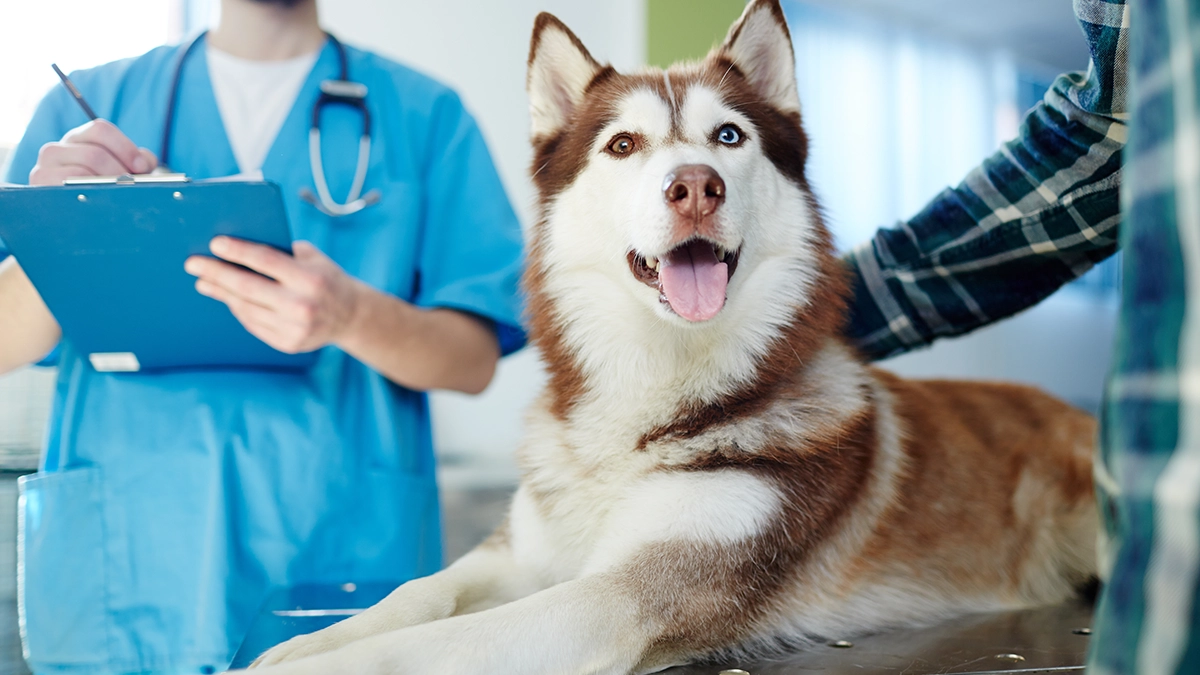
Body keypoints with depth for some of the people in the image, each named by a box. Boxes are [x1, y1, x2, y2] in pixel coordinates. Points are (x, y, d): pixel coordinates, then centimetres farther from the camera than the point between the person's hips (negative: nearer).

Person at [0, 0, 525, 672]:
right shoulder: (87, 103, 11)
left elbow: (476, 357, -3)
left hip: (341, 557, -1)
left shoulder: (427, 114, 5)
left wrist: (352, 318, -23)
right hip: (116, 567, 2)